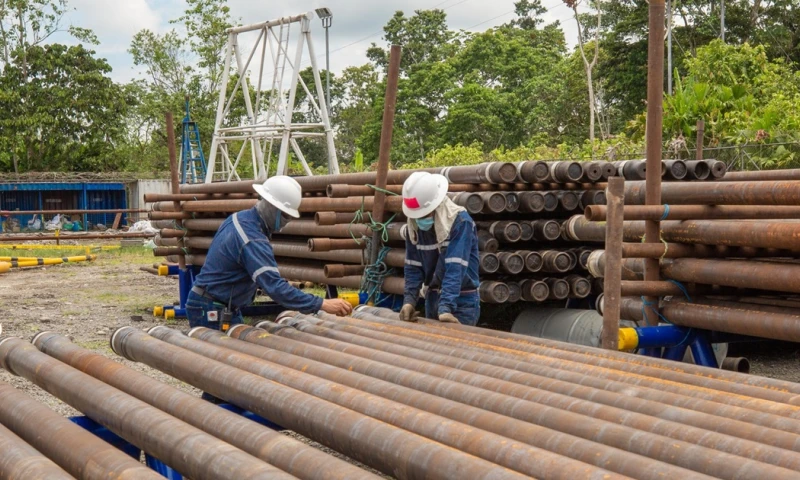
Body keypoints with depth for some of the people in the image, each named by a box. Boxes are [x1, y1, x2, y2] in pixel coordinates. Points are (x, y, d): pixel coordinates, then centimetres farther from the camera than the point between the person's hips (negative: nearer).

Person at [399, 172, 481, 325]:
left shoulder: (460, 222, -22)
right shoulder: (414, 226, -3)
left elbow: (455, 268, -30)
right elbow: (413, 267, -2)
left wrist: (445, 308, -38)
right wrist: (409, 300, -17)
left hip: (462, 301, -6)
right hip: (432, 298, 6)